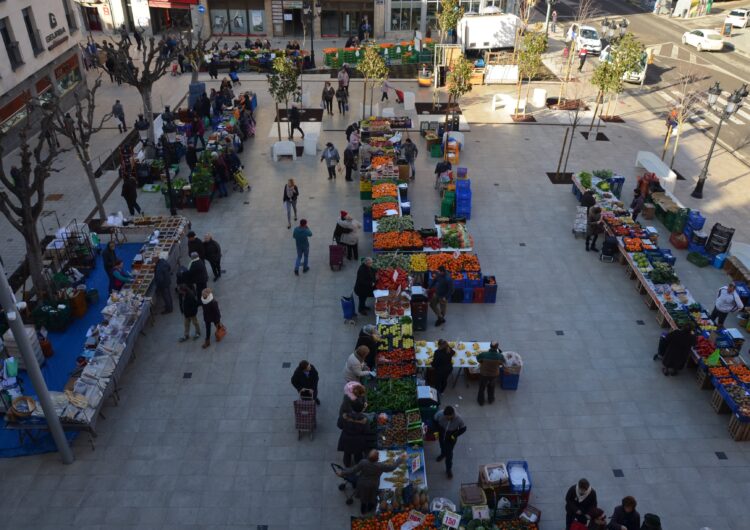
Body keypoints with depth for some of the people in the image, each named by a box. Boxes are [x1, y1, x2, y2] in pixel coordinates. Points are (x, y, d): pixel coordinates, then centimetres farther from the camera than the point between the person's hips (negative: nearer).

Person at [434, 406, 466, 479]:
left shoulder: (458, 419, -35)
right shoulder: (440, 414, -33)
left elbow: (463, 428, -16)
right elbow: (435, 420, -9)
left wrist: (455, 435, -22)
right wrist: (437, 431, -10)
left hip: (451, 437, -2)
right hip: (441, 434, 2)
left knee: (449, 453, 9)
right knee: (442, 446, 31)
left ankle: (448, 469, 31)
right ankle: (443, 454, 65)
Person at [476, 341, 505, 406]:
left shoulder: (483, 354, -31)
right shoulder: (500, 356, -28)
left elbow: (478, 359, -9)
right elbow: (503, 362, -5)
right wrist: (499, 351, 0)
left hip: (484, 374, -1)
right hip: (494, 375, 1)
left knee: (482, 387, 25)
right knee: (491, 386, 31)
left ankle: (481, 401, 45)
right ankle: (490, 399, 52)